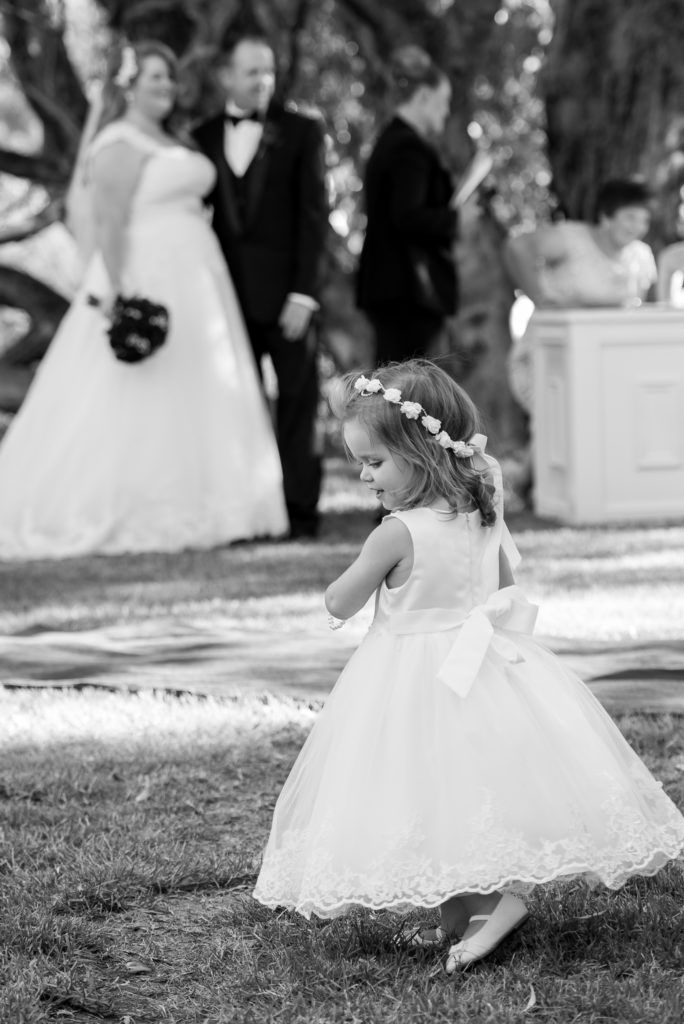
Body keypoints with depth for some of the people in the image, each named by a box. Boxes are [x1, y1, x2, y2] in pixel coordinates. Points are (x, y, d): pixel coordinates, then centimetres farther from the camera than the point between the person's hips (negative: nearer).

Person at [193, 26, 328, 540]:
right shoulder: (203, 138, 10)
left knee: (297, 401, 1)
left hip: (286, 294, -2)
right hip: (229, 295, 2)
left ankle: (300, 511, 4)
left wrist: (304, 293, -11)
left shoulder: (302, 132, 3)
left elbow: (314, 216, -3)